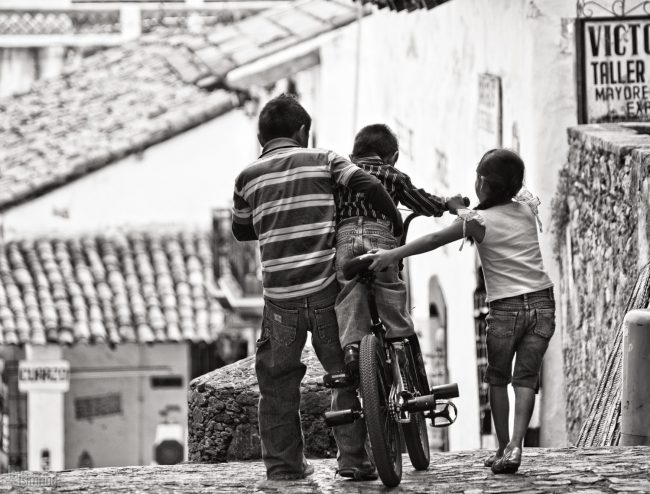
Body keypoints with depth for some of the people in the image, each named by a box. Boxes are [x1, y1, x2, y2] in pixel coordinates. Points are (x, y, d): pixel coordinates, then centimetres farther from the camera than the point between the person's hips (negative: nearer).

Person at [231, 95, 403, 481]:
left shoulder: (249, 178, 6)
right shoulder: (322, 161, 2)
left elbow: (241, 231, 18)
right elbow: (369, 186, -9)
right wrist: (397, 224, 5)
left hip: (281, 296, 1)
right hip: (327, 289, -1)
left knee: (278, 379, 12)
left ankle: (284, 462, 12)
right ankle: (354, 458, 6)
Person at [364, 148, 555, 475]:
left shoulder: (477, 221, -7)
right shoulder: (527, 208, 8)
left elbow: (434, 240, -19)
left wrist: (394, 254, -23)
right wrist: (462, 206, 30)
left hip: (505, 309, -3)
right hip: (543, 303, 3)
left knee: (497, 378, 16)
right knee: (526, 378, 3)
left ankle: (503, 447, 15)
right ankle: (515, 446, -14)